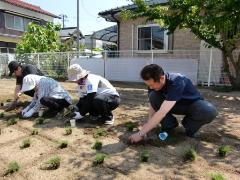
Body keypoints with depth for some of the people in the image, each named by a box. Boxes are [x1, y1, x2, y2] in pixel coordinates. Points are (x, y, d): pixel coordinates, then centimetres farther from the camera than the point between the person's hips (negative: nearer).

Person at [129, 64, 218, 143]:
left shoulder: (176, 82, -39)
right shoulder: (154, 83, -19)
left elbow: (162, 113, -45)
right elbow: (153, 104, -12)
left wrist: (141, 134, -44)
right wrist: (149, 124, -29)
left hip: (193, 104, -4)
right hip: (176, 105, 4)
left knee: (210, 111, -37)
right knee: (153, 96, -24)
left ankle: (190, 125, -6)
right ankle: (170, 124, -4)